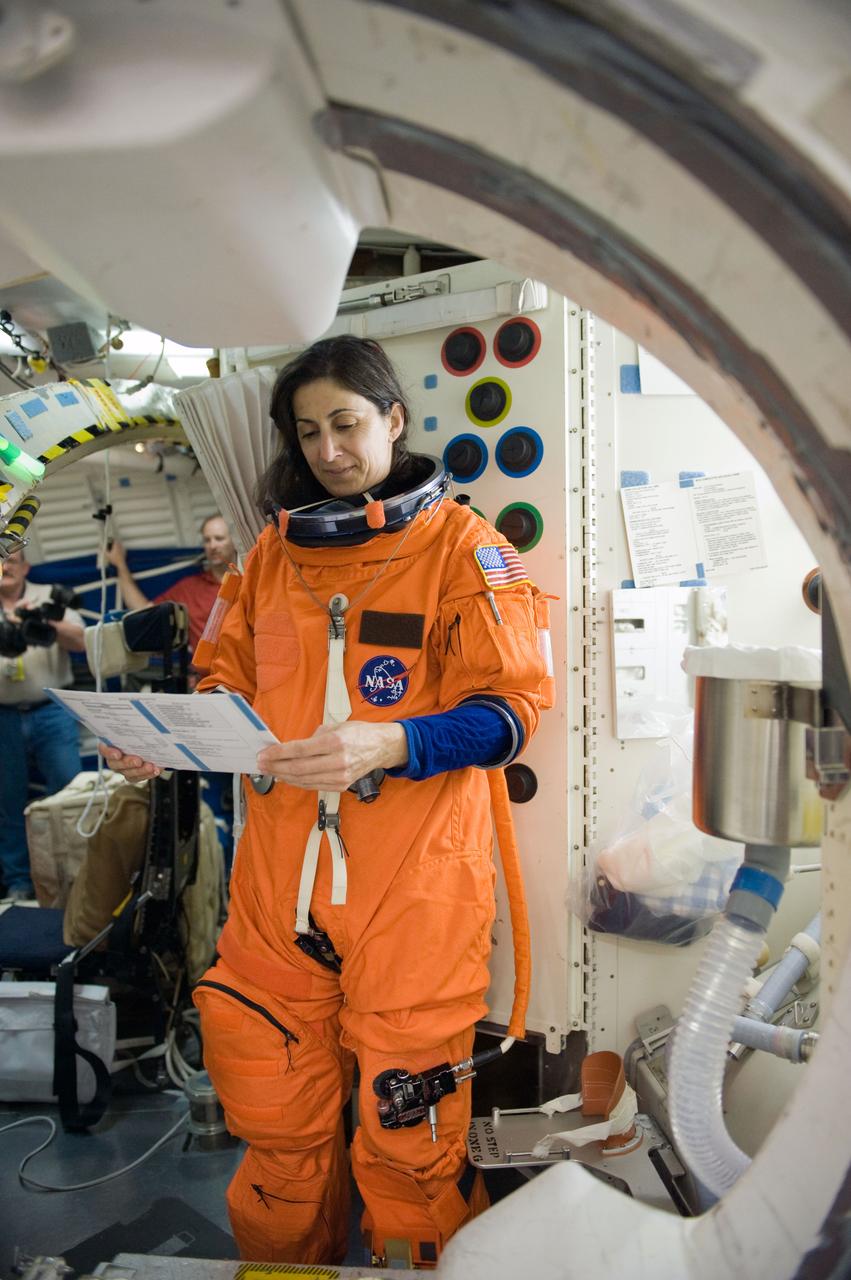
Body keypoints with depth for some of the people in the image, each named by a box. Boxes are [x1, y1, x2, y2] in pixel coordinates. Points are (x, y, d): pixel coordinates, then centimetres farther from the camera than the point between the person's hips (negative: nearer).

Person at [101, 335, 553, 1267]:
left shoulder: (461, 545, -1)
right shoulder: (277, 549, 14)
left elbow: (507, 714, -8)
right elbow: (235, 679, 19)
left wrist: (389, 744, -24)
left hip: (412, 892, -4)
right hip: (280, 886, 4)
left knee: (406, 1141, 6)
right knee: (278, 1124, 15)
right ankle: (285, 1265, 40)